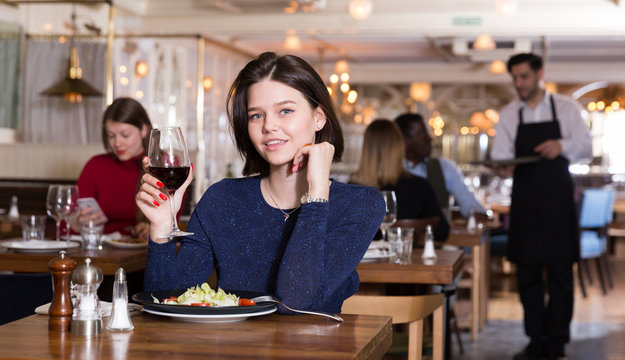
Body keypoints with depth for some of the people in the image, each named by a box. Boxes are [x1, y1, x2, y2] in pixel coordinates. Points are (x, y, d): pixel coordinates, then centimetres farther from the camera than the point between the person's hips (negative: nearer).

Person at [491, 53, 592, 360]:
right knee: (527, 273, 5)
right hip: (524, 200, 2)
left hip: (557, 199, -2)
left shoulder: (566, 108, 2)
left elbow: (586, 147, 0)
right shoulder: (508, 115, 7)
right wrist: (503, 166, -21)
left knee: (560, 271, -1)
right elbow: (500, 155, 2)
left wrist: (563, 146, -20)